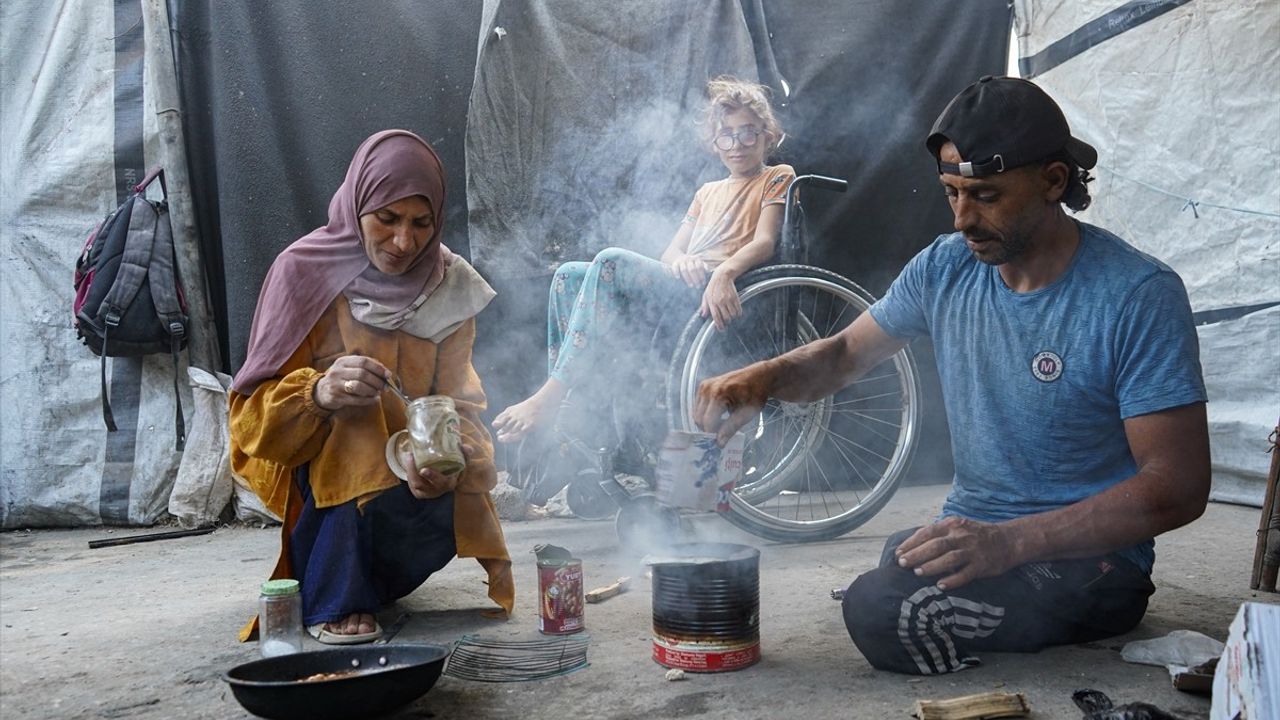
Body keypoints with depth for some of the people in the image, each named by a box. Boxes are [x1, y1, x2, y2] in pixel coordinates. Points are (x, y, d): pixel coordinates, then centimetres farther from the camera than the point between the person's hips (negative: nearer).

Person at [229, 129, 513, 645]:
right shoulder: (306, 271, -12)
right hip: (317, 468, -3)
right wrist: (318, 393, -37)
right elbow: (252, 410, -14)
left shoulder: (450, 287, -4)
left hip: (409, 484, 3)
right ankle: (333, 599, -20)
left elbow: (458, 406, -6)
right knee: (358, 414, -32)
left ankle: (374, 578, 7)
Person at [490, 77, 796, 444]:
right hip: (680, 286, 7)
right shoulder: (708, 192, 33)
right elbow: (670, 252, 20)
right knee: (569, 275, -11)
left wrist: (724, 273, -27)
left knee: (612, 261, -29)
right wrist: (680, 259, -6)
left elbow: (764, 242, -6)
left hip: (716, 295, -7)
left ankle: (549, 398, -34)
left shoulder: (778, 178, 13)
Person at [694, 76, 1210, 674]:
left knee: (885, 610, -27)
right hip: (968, 531, 7)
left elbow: (1178, 487, -17)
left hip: (1086, 557, -6)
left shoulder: (1139, 295, -15)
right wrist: (763, 376, -10)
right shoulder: (944, 268, 3)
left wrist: (1010, 542, -28)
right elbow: (846, 353, 14)